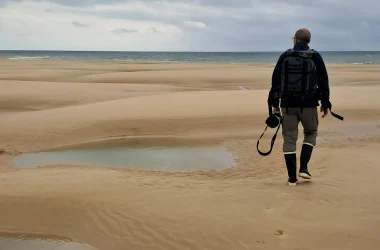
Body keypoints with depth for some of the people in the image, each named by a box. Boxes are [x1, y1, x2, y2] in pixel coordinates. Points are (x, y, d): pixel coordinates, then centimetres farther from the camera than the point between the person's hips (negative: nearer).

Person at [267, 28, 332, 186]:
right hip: (308, 104, -1)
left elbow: (275, 81, 5)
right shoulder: (315, 57, 0)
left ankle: (292, 178, 6)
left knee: (289, 139, 6)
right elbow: (323, 82, -1)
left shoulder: (284, 57, 4)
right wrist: (325, 104, 6)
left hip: (288, 104, 1)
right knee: (311, 133, 20)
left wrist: (274, 103, 12)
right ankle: (303, 168, 6)